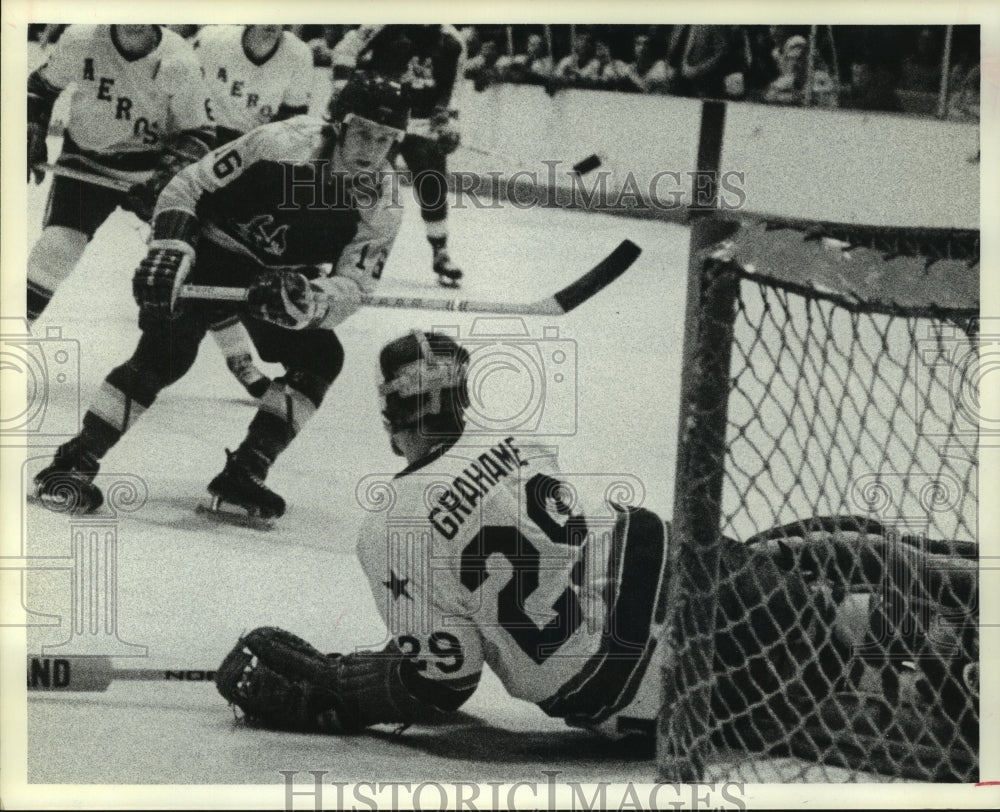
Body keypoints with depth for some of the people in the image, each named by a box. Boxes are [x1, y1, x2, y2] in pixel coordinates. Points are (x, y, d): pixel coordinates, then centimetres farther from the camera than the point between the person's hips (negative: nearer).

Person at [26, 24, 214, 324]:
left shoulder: (180, 61, -18)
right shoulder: (80, 40, -16)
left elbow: (197, 133, -7)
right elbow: (41, 86, 6)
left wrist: (173, 168, -24)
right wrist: (33, 136, -3)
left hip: (153, 166, 1)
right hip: (86, 163, -1)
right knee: (54, 248, -16)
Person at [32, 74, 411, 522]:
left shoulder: (382, 207, -16)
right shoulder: (281, 145, -26)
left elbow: (350, 287, -20)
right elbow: (186, 187, -18)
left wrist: (307, 300, -42)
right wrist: (169, 248, -31)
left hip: (284, 279, 5)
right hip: (215, 251, -5)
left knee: (321, 359, -12)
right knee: (165, 353, -22)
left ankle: (241, 478, -7)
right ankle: (74, 462, -17)